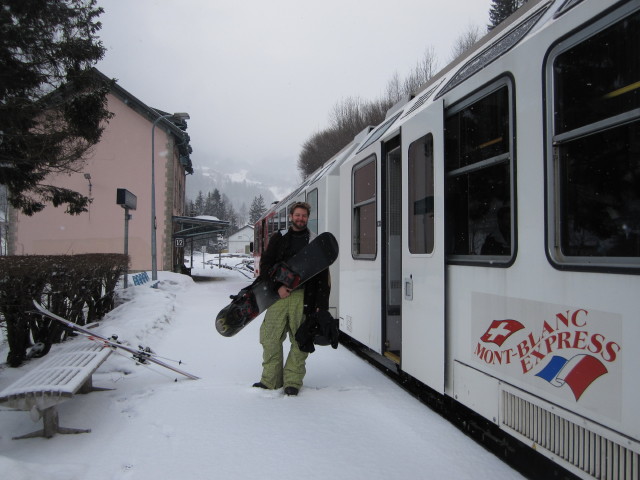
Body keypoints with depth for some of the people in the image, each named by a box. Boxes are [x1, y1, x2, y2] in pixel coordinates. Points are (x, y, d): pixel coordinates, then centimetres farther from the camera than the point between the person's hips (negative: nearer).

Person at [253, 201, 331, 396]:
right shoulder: (278, 238, 14)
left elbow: (323, 276, 6)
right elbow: (265, 265, 8)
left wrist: (322, 305, -2)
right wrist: (278, 286, -6)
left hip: (303, 297, -1)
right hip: (279, 294, 1)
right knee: (270, 338, 1)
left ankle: (293, 381, 11)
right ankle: (270, 380, 13)